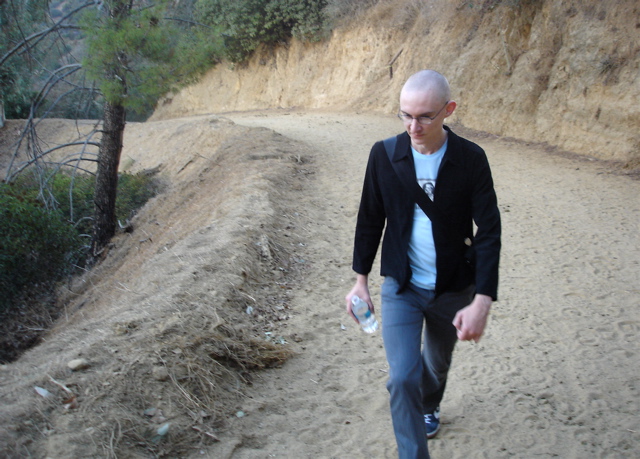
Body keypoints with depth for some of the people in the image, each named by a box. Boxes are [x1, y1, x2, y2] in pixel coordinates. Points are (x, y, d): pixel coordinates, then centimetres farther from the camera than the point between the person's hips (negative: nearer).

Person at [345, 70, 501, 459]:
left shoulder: (471, 159, -14)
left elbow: (489, 232, -13)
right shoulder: (385, 154, -11)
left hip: (453, 290, 1)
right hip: (400, 287, 0)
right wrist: (361, 280, 3)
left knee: (437, 363, 24)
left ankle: (429, 406, 57)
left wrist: (482, 301, -20)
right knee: (403, 378, -9)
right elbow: (370, 220, 0)